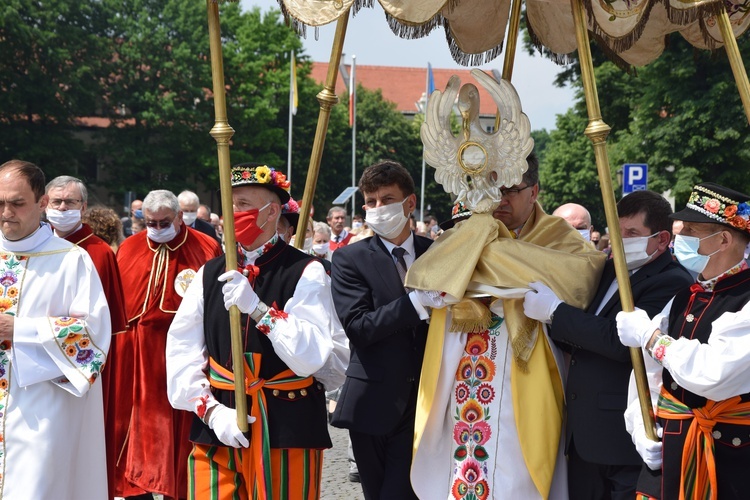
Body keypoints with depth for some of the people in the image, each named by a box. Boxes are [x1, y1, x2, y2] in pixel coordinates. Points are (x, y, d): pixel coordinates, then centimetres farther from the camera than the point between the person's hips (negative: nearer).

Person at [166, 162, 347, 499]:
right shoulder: (210, 273, 8)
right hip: (217, 428, 3)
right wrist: (211, 410, -12)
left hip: (286, 427, -3)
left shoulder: (306, 272, -5)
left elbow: (311, 357, -15)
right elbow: (182, 350, 1)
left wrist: (257, 308, -22)